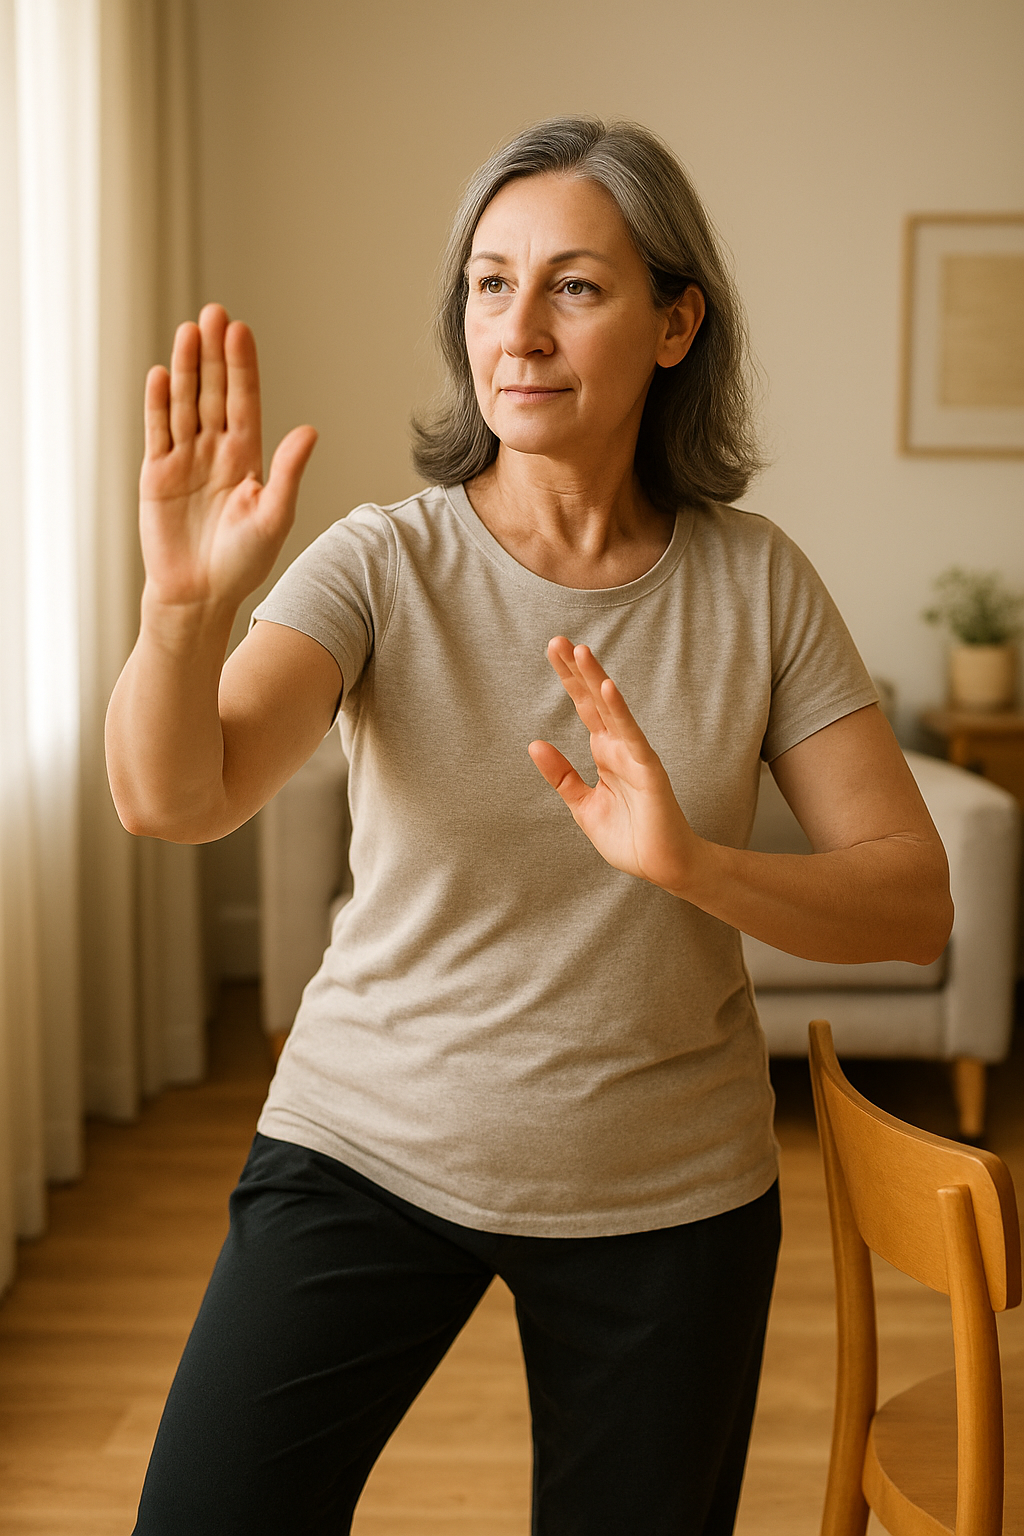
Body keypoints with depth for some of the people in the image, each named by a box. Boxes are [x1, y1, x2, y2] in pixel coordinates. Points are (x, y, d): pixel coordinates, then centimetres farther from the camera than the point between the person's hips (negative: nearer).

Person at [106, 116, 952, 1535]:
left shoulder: (758, 585, -6)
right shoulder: (383, 564, -10)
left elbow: (914, 903, -8)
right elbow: (173, 802, -25)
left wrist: (691, 866, -27)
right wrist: (188, 604, -45)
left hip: (667, 1192, 2)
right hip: (369, 1147, -1)